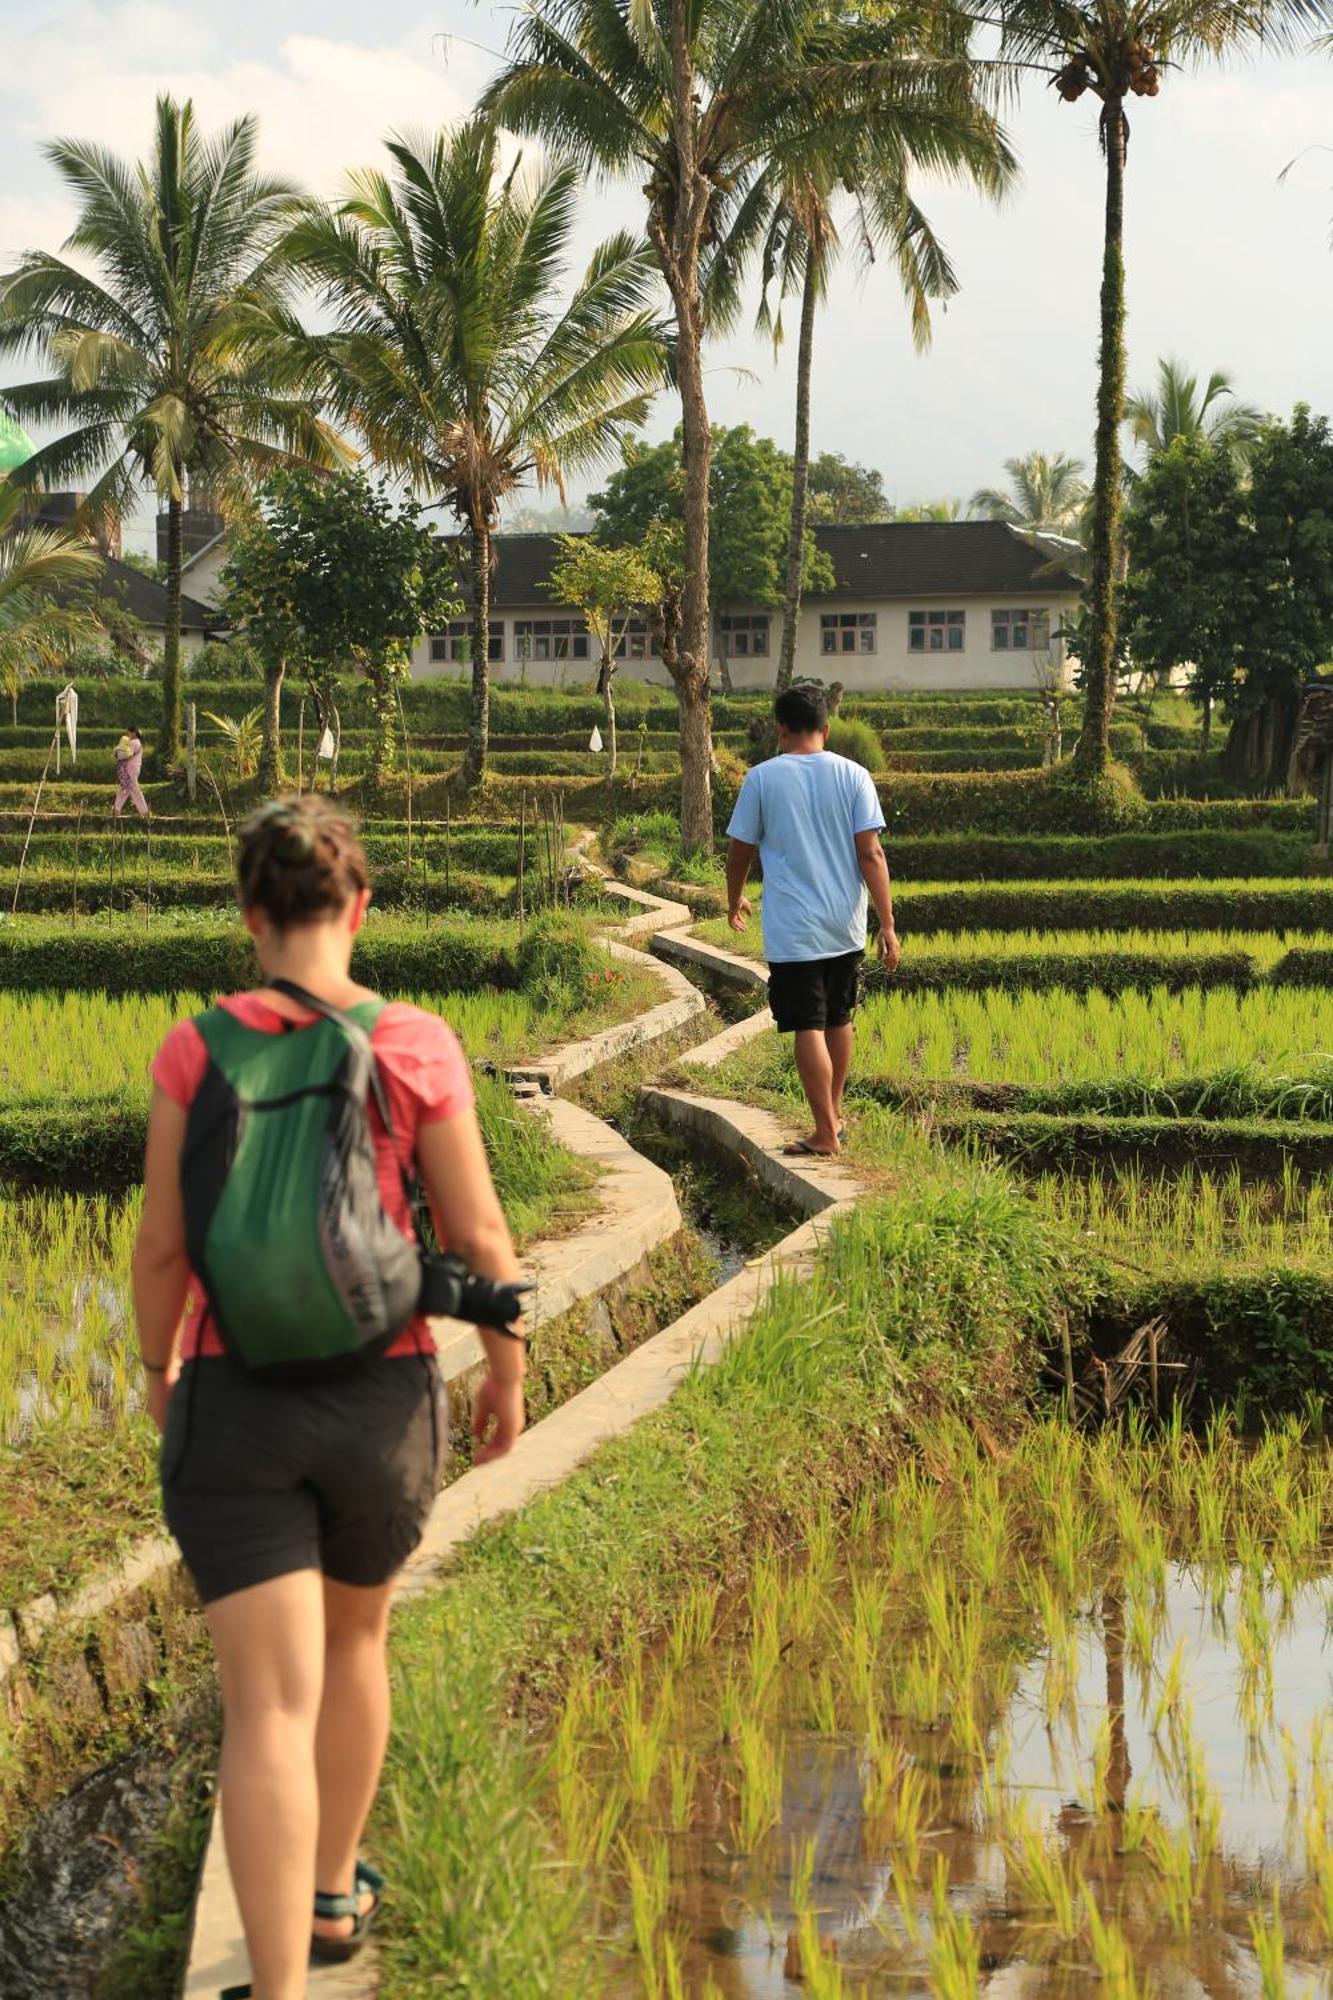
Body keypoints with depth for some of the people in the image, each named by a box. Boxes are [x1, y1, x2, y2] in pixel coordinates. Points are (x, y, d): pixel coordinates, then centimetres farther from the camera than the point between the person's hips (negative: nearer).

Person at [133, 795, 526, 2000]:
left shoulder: (197, 1052, -10)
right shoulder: (419, 1049, -10)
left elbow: (163, 1246, -5)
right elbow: (481, 1237, -6)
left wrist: (159, 1371, 12)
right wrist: (507, 1370, 10)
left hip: (235, 1406, -1)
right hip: (382, 1404, 1)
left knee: (271, 1708, -3)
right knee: (353, 1636, 27)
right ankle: (332, 1894, 42)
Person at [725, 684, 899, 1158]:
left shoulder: (762, 778, -5)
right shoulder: (853, 776, -1)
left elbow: (740, 851, 3)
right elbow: (871, 854, -5)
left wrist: (735, 900, 23)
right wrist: (887, 924, -3)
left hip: (792, 930, -3)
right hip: (847, 927, 3)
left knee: (808, 1029, -1)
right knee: (838, 1021, 19)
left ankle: (826, 1134, -1)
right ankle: (834, 1113, 34)